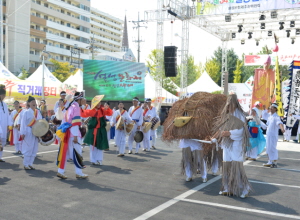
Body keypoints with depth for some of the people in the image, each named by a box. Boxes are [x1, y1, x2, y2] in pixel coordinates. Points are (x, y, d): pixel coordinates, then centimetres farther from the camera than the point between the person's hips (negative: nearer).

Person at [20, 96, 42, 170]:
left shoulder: (38, 112, 9)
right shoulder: (26, 112, -4)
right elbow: (23, 123, -6)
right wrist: (22, 133, -11)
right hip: (28, 133, -5)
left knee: (34, 149, 6)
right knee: (28, 149, -2)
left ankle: (30, 164, 16)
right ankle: (26, 164, 8)